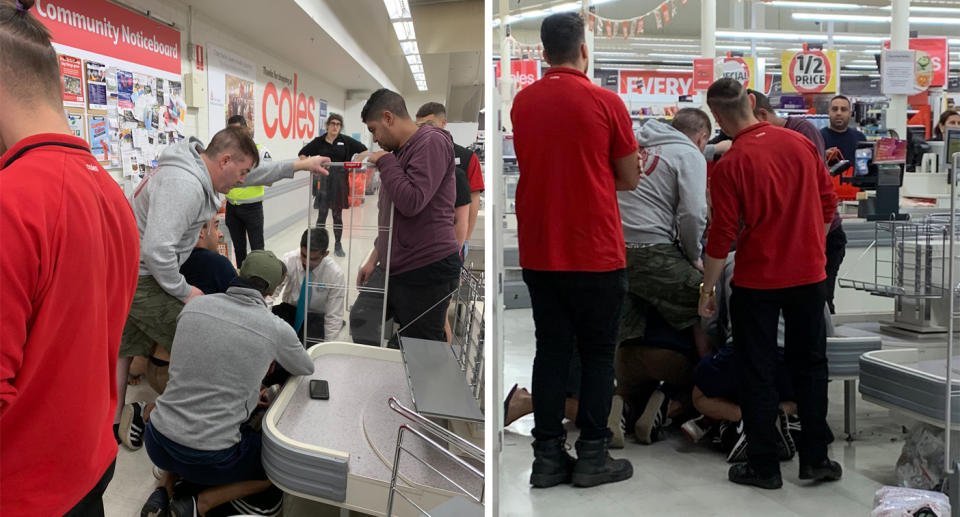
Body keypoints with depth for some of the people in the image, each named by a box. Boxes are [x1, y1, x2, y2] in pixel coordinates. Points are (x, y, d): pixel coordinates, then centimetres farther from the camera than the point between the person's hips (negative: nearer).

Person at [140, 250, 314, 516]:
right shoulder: (277, 330, -8)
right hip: (210, 459, -4)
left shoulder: (194, 305, 0)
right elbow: (306, 369, 14)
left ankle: (164, 489, 13)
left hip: (157, 444, 5)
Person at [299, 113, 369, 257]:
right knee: (322, 215, 2)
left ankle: (338, 246, 20)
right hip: (323, 182, -1)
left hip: (339, 182, 1)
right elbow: (302, 154, 10)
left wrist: (355, 162, -5)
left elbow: (364, 151, 7)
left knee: (337, 215, 9)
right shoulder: (319, 141, 1)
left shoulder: (346, 141, 1)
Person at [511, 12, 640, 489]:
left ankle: (548, 458, 14)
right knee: (597, 353, 8)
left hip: (538, 252, 4)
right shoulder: (606, 102, -8)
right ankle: (591, 456, 12)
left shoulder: (521, 102, 2)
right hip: (595, 252, -4)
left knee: (551, 350, 11)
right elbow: (629, 180, -1)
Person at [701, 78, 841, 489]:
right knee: (810, 366, 15)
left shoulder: (730, 165, -15)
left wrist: (708, 287, -3)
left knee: (757, 374, 7)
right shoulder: (800, 143, 0)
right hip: (808, 274, 4)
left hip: (758, 280, -4)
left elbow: (722, 234, -13)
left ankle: (763, 466, 12)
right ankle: (815, 458, 19)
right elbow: (828, 203, 7)